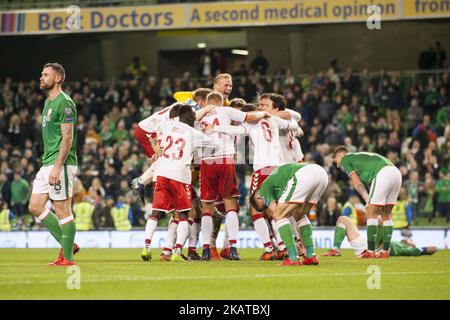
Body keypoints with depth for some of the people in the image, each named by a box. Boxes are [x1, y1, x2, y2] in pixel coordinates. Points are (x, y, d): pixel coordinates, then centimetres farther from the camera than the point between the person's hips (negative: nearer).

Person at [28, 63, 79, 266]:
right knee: (35, 207, 7)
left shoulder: (64, 103, -12)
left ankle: (68, 257, 1)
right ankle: (67, 245, 14)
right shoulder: (48, 102, 18)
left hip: (61, 164, -10)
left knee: (62, 210, -6)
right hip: (47, 164, 10)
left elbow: (67, 138, -18)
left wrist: (57, 167, -22)